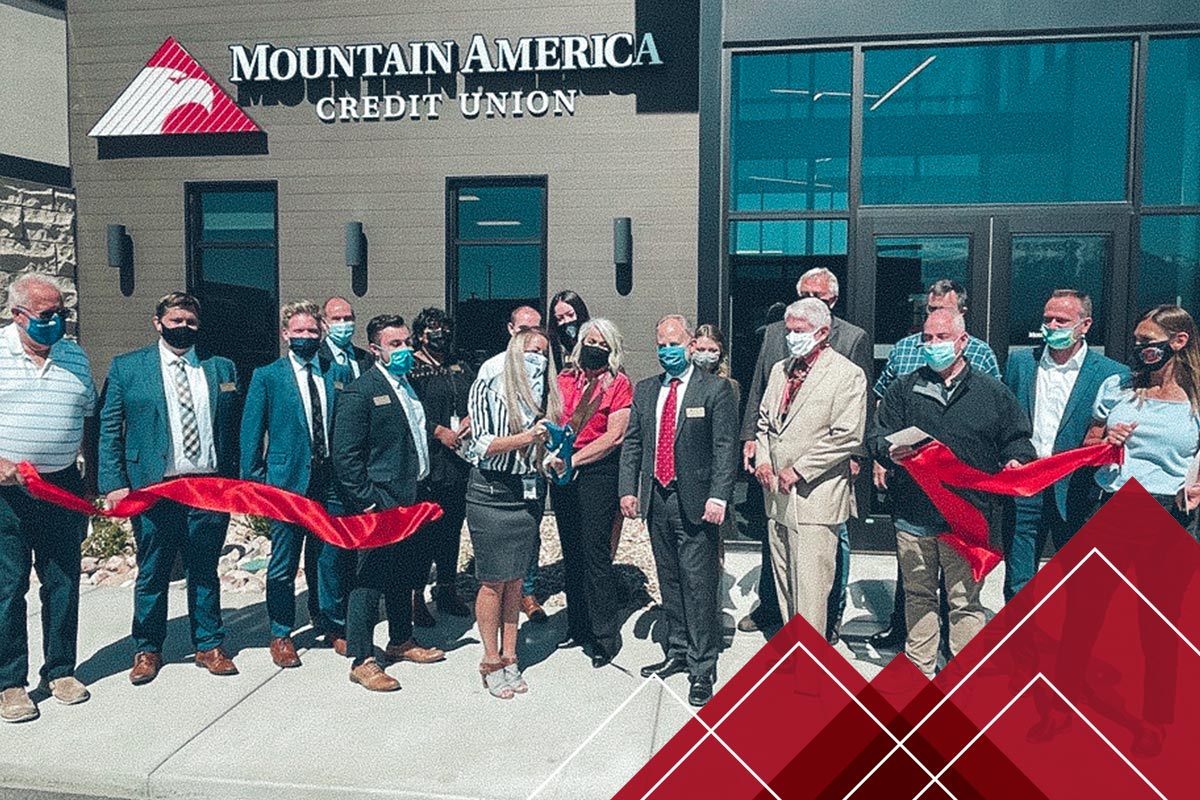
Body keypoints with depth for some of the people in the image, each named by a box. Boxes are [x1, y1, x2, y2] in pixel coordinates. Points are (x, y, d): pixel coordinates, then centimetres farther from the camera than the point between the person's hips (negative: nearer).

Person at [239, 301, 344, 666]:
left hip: (331, 481, 2)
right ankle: (281, 634, 23)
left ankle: (331, 625, 28)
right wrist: (253, 482, -2)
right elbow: (251, 432, 1)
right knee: (283, 564, 7)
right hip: (287, 480, -2)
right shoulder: (267, 376, 1)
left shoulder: (337, 373, 7)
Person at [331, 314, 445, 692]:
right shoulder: (359, 392, -12)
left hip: (411, 500, 8)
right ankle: (361, 660, 10)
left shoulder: (412, 385, 13)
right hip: (380, 505, -8)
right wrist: (366, 500, -17)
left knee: (405, 575, 19)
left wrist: (424, 489, 15)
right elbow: (345, 456, -15)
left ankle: (401, 641, 35)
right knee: (369, 580, -1)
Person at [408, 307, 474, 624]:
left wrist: (472, 419, -7)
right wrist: (440, 432, -16)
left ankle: (448, 590, 25)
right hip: (427, 462, -6)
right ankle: (417, 597, 9)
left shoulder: (461, 367, 16)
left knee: (452, 527, 13)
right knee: (424, 529, -1)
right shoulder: (410, 368, -3)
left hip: (460, 460, 6)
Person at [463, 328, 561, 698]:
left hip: (528, 495, 4)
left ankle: (509, 658, 21)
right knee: (494, 581, 2)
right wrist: (525, 437, -23)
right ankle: (491, 662, 15)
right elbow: (480, 445, -12)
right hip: (492, 494, -4)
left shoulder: (544, 394, 7)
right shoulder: (488, 388, -6)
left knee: (515, 580, 11)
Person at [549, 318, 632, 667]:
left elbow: (614, 436, -11)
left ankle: (605, 635, 6)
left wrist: (573, 460, -16)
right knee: (571, 551, 12)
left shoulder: (619, 384, -3)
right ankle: (578, 625, 26)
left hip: (598, 472, -5)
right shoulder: (565, 379, 11)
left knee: (594, 553, -5)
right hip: (562, 472, 5)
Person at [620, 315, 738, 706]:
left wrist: (718, 497, -18)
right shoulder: (645, 390, 11)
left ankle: (702, 667, 8)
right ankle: (677, 652, 31)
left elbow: (726, 448, -10)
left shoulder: (715, 389, -5)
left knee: (698, 585, -2)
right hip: (656, 498, 6)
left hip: (695, 502, -5)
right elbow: (631, 443, 12)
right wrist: (628, 489, 2)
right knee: (669, 581, 16)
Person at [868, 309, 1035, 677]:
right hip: (913, 513, 2)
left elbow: (1017, 438, 13)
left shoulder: (992, 392, 8)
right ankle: (918, 671, 26)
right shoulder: (904, 389, 10)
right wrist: (889, 451, -16)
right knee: (917, 595, 12)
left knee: (965, 600, 3)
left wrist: (1014, 461, -8)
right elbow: (878, 434, 6)